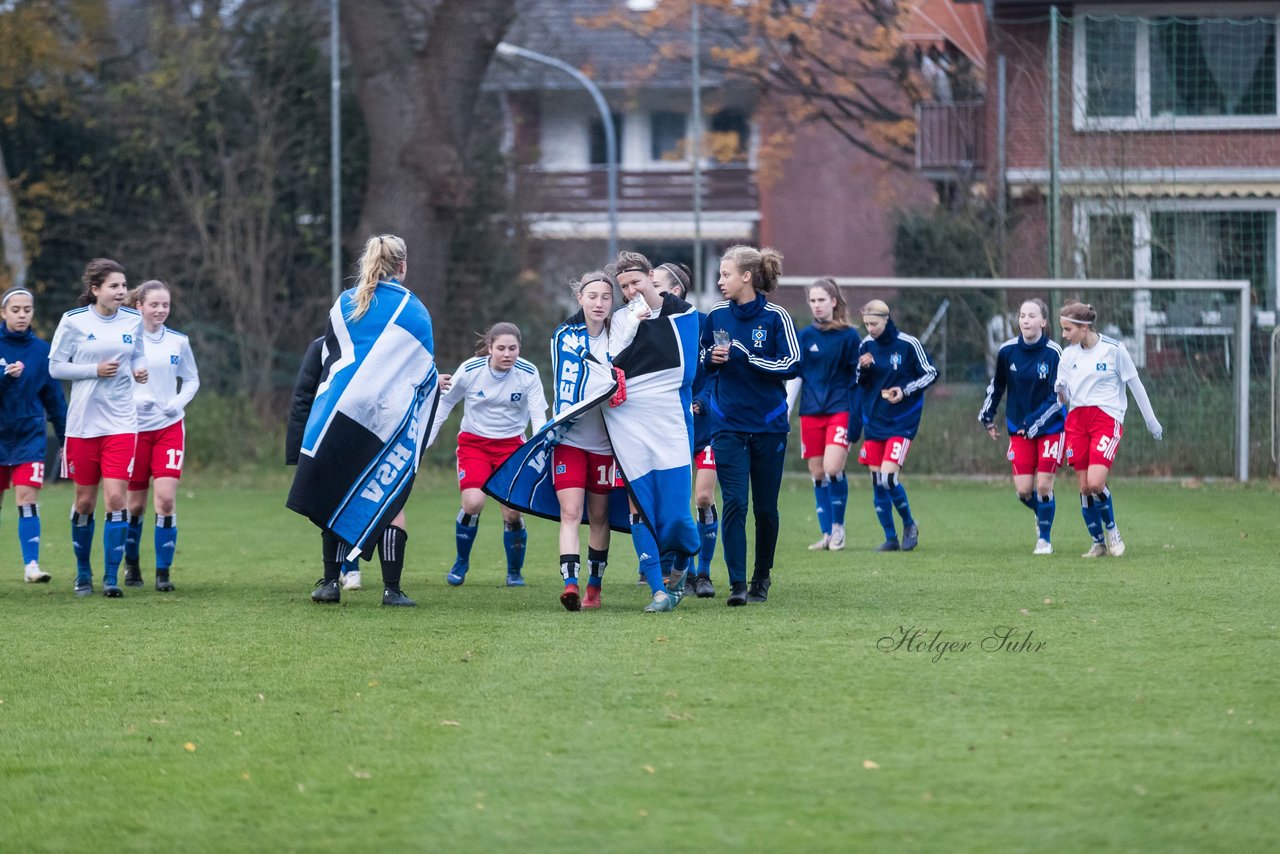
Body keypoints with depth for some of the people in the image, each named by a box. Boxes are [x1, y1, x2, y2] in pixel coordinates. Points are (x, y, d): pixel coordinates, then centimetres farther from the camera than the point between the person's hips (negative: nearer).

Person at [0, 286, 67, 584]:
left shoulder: (41, 350, 2)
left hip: (29, 436, 0)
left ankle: (31, 564, -13)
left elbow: (54, 398, 7)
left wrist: (66, 438, 8)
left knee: (27, 499, -12)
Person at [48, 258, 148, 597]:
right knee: (85, 502, 7)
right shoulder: (74, 321, -6)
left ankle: (111, 578, -5)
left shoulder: (133, 321, 3)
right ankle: (83, 573, 25)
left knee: (116, 498, -10)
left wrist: (139, 369, -4)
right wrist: (95, 370, -15)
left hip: (121, 423, 1)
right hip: (83, 422, -1)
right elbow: (55, 367, -3)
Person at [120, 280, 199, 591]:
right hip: (134, 427, -1)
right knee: (135, 504, 6)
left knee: (166, 499, -12)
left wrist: (179, 402, -3)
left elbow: (192, 379, 15)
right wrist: (129, 401, -19)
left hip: (169, 427, 1)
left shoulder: (178, 341, 3)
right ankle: (131, 565, 27)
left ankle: (163, 571, -5)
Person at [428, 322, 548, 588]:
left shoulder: (528, 373, -13)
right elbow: (445, 401, 2)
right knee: (473, 503, -21)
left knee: (512, 512, -9)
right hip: (473, 442, -1)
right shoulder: (470, 370, -14)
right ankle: (461, 563, 4)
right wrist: (428, 436, 3)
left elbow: (538, 415, -15)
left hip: (511, 443, 1)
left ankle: (514, 572, 16)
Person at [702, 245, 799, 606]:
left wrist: (745, 358, -17)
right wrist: (711, 359, -6)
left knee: (765, 508, 7)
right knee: (734, 504, -11)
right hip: (729, 427, 1)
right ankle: (737, 584, -13)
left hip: (769, 427, -1)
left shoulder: (776, 316, -5)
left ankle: (762, 577, 25)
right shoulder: (716, 315, 5)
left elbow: (792, 365, -10)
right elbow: (705, 360, 18)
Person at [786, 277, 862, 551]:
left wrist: (857, 417, 0)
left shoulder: (849, 336, -1)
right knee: (817, 474, 2)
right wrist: (783, 413, 6)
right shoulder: (805, 336, 6)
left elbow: (858, 379, 3)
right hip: (811, 413, 3)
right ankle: (827, 534, 9)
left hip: (840, 411, -3)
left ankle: (838, 526, 1)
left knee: (832, 469, -17)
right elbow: (794, 377, 11)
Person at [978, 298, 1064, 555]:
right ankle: (1041, 515, 30)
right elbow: (996, 386, 11)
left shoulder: (1053, 353, -14)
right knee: (1023, 490, -3)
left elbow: (1058, 397, -14)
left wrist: (1034, 423, -21)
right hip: (1019, 428, 3)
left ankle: (1044, 538, 13)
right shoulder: (1007, 351, -5)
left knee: (1043, 486, -6)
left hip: (1050, 427, -3)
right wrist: (987, 418, 14)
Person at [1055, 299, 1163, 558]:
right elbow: (1065, 398, 12)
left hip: (1107, 418, -5)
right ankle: (1098, 543, 14)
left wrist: (1151, 421, 5)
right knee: (1084, 487, 0)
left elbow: (1135, 385, 2)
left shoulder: (1114, 350, -6)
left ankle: (1112, 530, 5)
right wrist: (1060, 391, -12)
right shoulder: (1069, 355, 7)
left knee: (1095, 482, -19)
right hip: (1076, 419, 5)